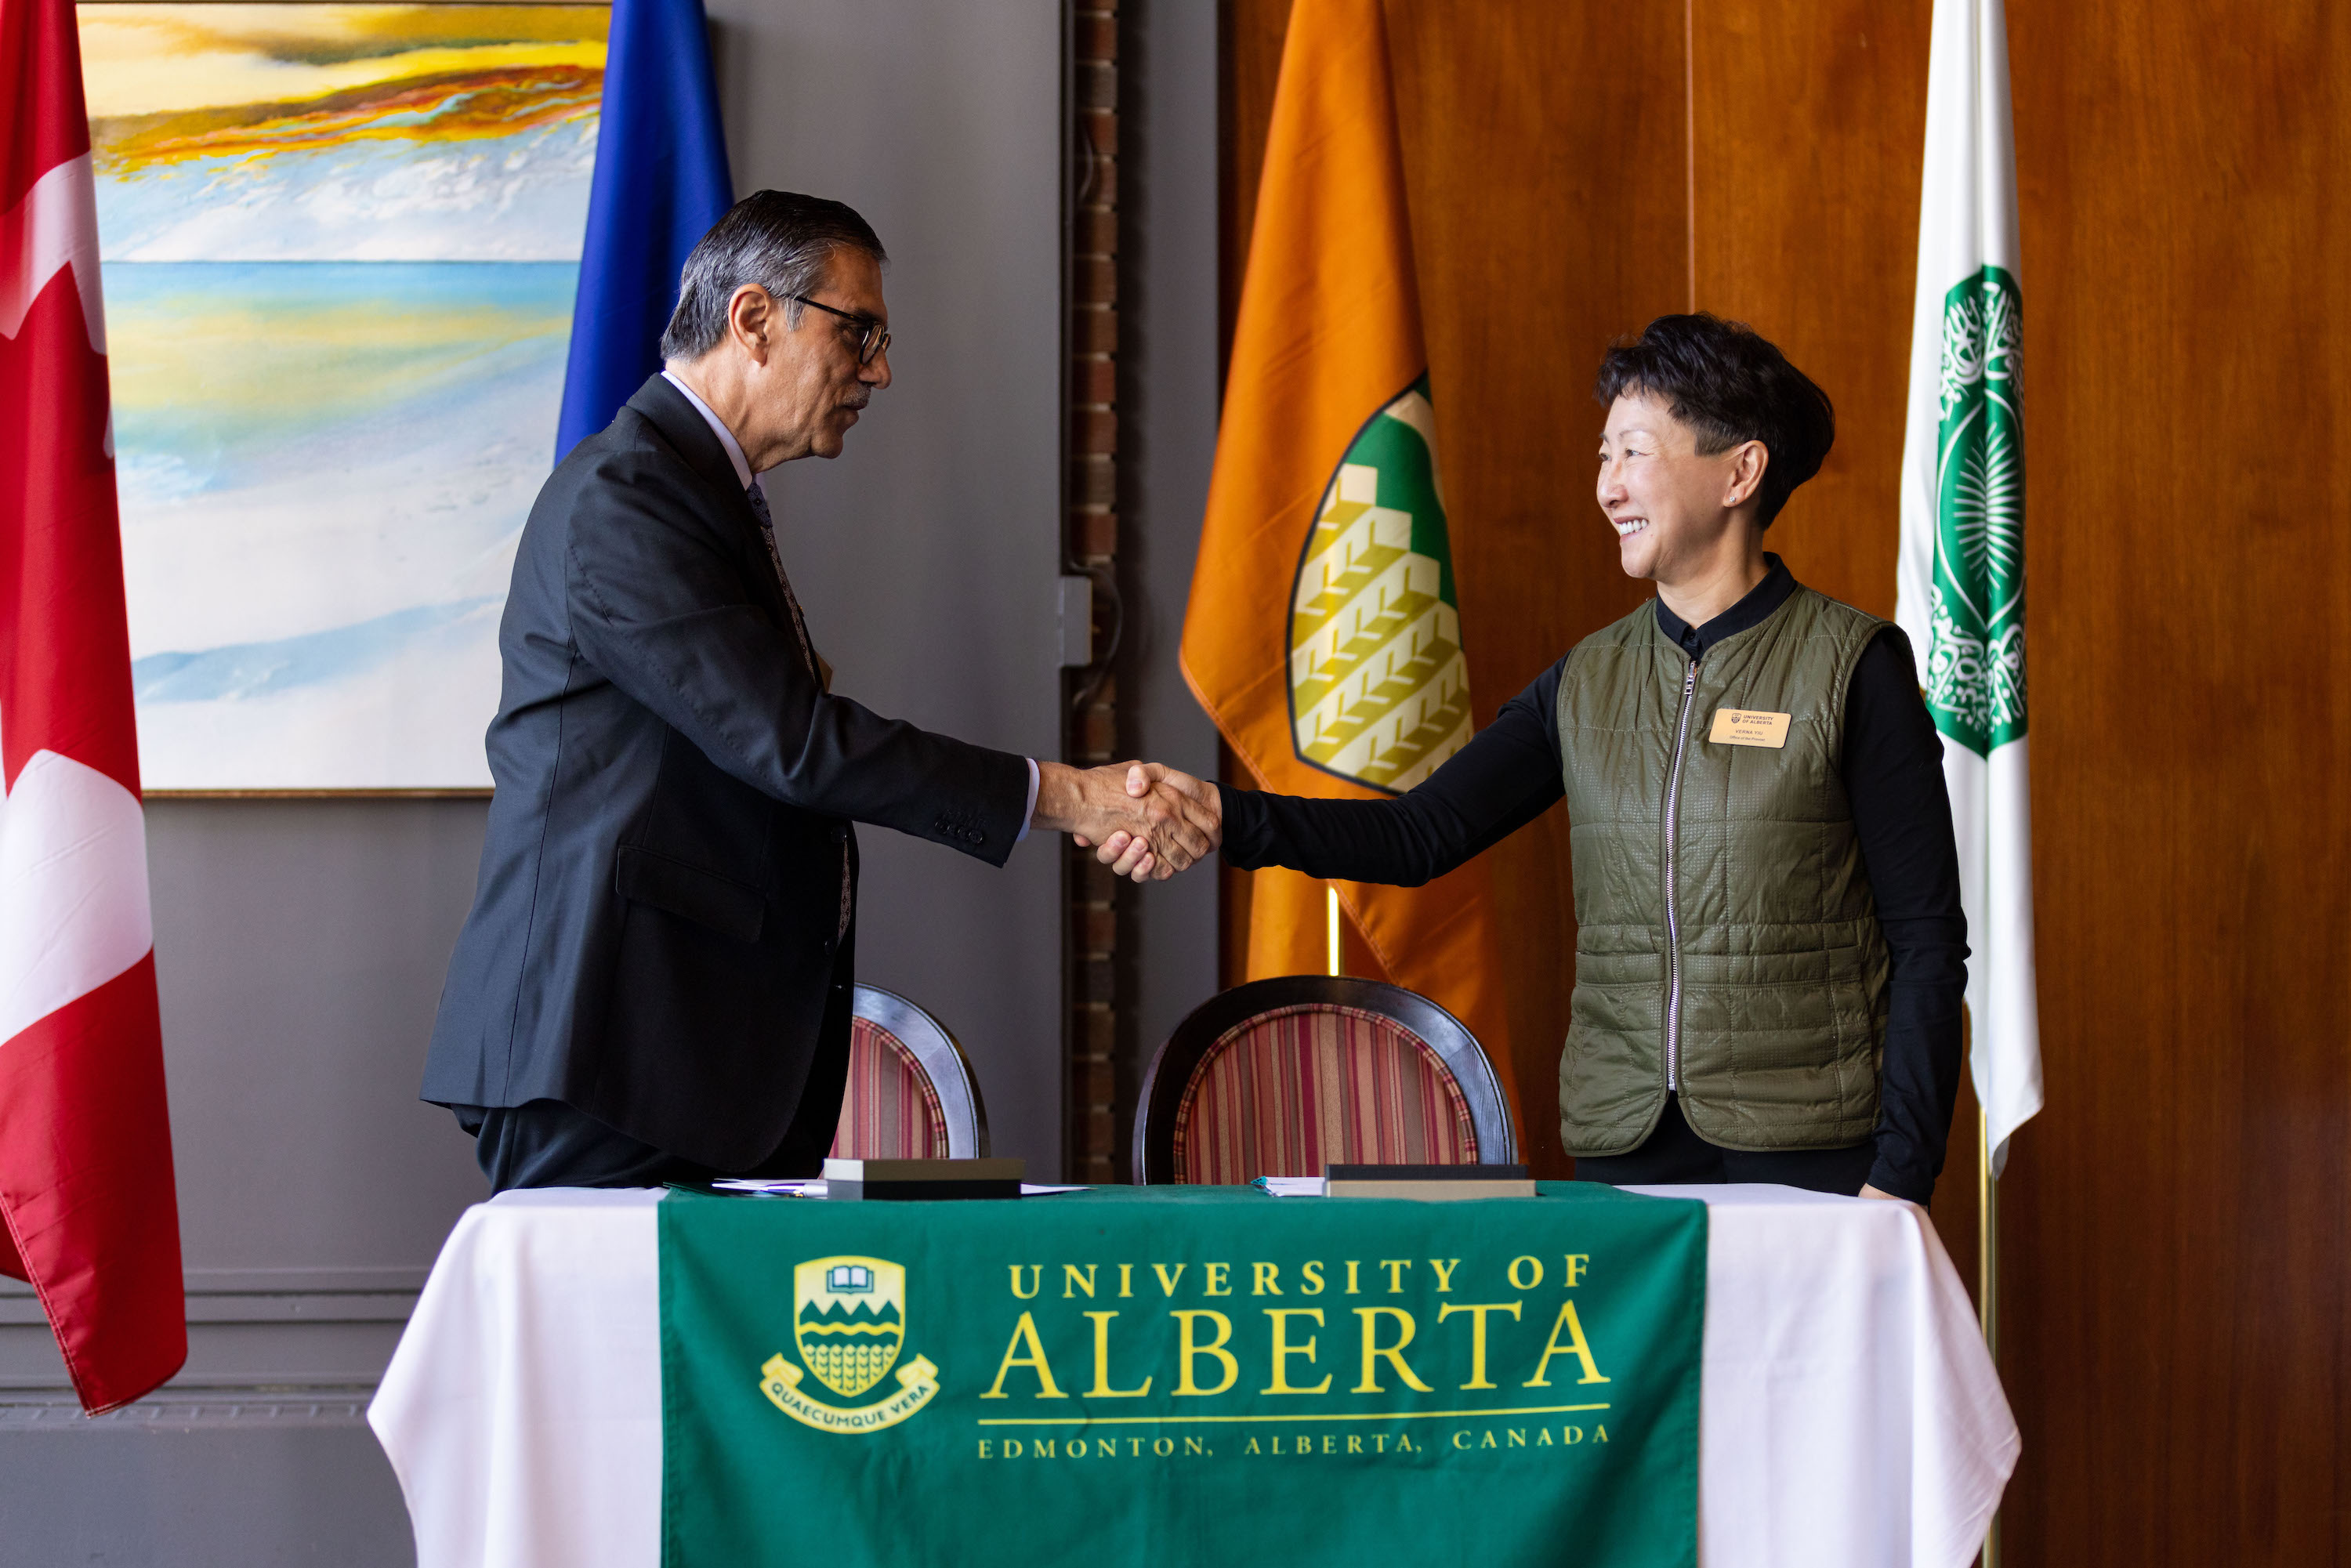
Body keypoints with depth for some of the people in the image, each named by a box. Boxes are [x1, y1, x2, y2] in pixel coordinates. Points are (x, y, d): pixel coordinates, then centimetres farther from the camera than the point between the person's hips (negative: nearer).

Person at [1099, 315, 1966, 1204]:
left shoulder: (1853, 668, -3)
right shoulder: (1588, 682, 11)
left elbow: (1929, 939, -4)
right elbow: (1424, 834, 4)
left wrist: (1901, 1174, -11)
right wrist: (1222, 817, -10)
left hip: (1810, 1157, -4)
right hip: (1623, 1148, 4)